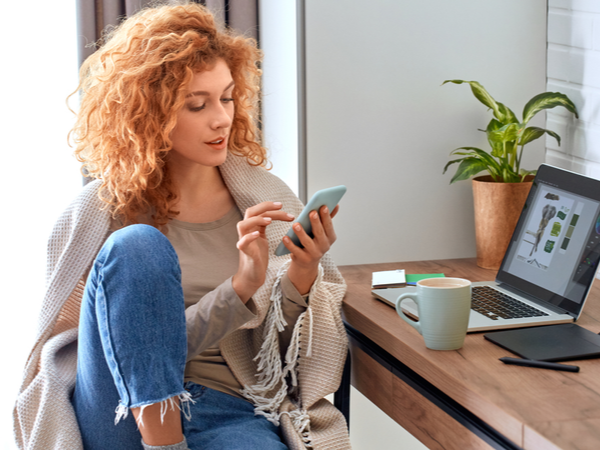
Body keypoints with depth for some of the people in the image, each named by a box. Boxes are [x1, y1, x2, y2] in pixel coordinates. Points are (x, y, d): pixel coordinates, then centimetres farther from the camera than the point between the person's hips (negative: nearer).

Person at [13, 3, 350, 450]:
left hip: (235, 414, -1)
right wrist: (241, 286, -17)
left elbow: (312, 358, 11)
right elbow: (145, 346, -4)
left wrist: (302, 277, -9)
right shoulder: (100, 215, 2)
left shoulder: (267, 198, 10)